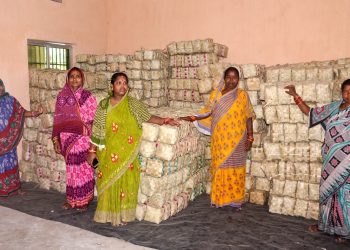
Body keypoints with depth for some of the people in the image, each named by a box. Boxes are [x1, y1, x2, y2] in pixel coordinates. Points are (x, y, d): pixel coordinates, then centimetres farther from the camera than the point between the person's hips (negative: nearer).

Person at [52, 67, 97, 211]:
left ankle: (83, 200, 19)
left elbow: (95, 120, -5)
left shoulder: (88, 97, -4)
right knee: (72, 169, 11)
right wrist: (55, 140, 2)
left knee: (82, 169, 3)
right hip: (67, 139, 2)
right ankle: (72, 199, 26)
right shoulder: (62, 96, 3)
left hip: (82, 139, -2)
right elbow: (58, 119, 5)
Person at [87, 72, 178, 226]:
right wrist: (92, 151, 3)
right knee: (108, 182, 7)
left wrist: (163, 121, -14)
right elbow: (97, 130, 3)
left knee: (125, 181, 5)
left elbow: (148, 118, 2)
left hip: (127, 152, 0)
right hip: (108, 152, 0)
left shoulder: (133, 104, 1)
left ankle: (123, 214, 21)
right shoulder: (104, 105, 1)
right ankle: (108, 212, 24)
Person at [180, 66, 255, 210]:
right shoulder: (216, 94, 3)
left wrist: (250, 138, -3)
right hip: (220, 139, 1)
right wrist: (192, 118, -13)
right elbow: (207, 112, 0)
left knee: (235, 168, 6)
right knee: (220, 167, 8)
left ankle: (235, 199, 20)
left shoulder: (243, 95, -1)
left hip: (237, 140, -1)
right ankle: (219, 198, 22)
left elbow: (248, 117, 0)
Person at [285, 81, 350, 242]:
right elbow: (310, 112, 14)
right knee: (327, 190, 14)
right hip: (331, 160, 5)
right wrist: (295, 96, 9)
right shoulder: (333, 108, 6)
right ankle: (325, 223, 30)